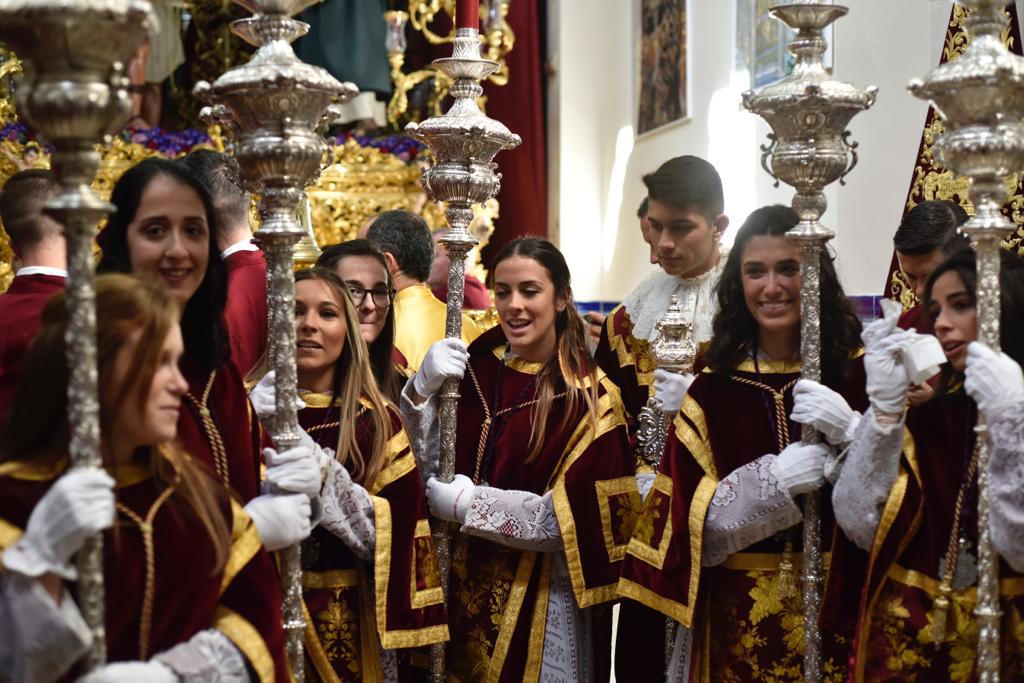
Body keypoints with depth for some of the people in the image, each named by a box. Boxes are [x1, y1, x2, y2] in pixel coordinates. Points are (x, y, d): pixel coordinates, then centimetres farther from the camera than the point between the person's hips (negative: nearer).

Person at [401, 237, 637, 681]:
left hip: (538, 595, -3)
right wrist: (423, 388, -17)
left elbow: (575, 519, -15)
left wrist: (468, 505, -15)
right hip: (463, 581, 4)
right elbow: (419, 469, -2)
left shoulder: (590, 396, -11)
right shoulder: (475, 367, 0)